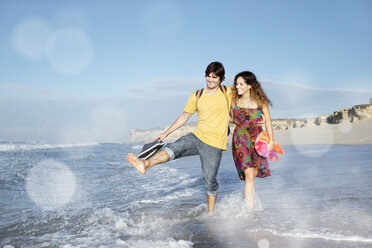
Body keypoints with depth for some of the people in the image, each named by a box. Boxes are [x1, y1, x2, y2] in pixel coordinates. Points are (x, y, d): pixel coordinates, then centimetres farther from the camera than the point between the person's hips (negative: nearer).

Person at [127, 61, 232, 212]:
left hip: (214, 145, -3)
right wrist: (166, 133, 11)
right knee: (172, 148, -25)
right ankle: (145, 164, -48)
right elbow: (184, 117, 13)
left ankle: (210, 214, 17)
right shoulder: (196, 96, 6)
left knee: (210, 181, 0)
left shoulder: (228, 93, 0)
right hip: (197, 137, 3)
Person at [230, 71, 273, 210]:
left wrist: (271, 141, 2)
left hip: (257, 141, 2)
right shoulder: (234, 102, 2)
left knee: (253, 174, 6)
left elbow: (268, 121, 6)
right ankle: (249, 210, -11)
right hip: (240, 141, -2)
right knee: (249, 175, -13)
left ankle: (247, 202, 29)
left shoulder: (260, 101, 1)